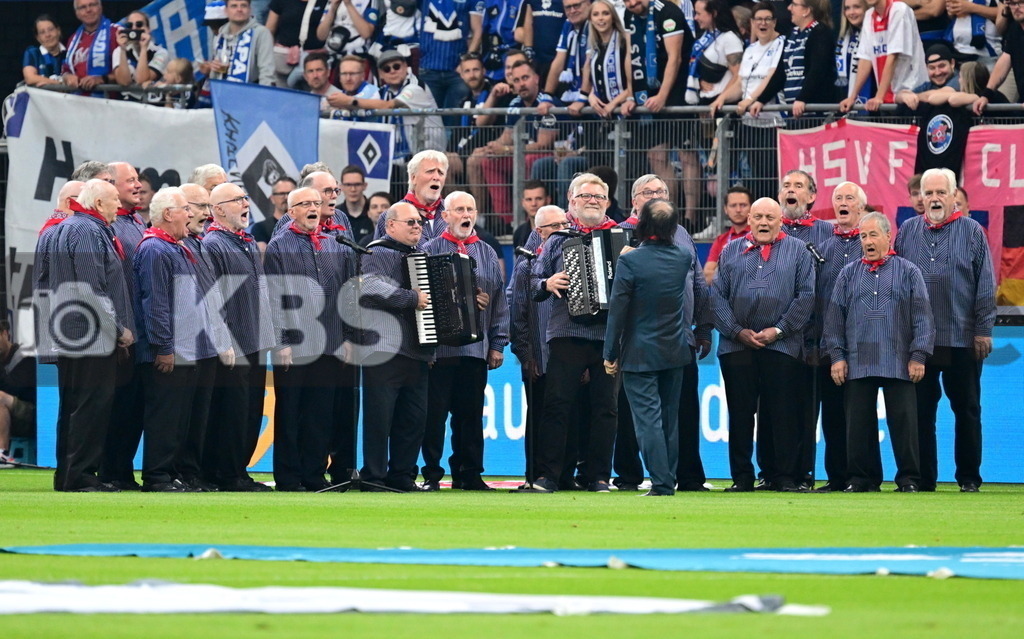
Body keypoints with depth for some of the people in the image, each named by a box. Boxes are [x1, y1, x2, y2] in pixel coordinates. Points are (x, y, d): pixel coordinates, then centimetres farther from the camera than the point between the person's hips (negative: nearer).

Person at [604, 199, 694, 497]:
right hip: (675, 354, 5)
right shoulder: (683, 257, -2)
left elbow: (617, 310, -14)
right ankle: (669, 479, 19)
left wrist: (611, 354, -5)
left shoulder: (629, 262, -17)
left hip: (639, 354, -5)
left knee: (648, 419, -5)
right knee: (670, 419, 14)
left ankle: (661, 483, -12)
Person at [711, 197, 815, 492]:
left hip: (781, 345, -2)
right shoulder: (731, 251, 13)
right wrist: (737, 331, -5)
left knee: (783, 413, -2)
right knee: (740, 413, 2)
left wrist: (778, 330, -7)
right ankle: (741, 477, 7)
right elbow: (717, 295, 7)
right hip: (736, 345, 2)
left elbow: (806, 296, 2)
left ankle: (786, 477, 2)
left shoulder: (797, 251, 8)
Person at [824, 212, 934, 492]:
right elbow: (835, 318, 12)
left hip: (898, 363, -2)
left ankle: (909, 478, 3)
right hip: (857, 362, 2)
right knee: (859, 422, 3)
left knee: (903, 421, -3)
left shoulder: (908, 272, 7)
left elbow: (922, 318, 4)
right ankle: (861, 477, 10)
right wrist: (837, 355, 3)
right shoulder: (849, 274, 13)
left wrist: (918, 356, -4)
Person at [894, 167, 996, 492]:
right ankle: (923, 478, 9)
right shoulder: (908, 232, 9)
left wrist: (983, 330, -4)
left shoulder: (972, 232, 3)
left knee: (967, 410, 4)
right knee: (921, 411, 4)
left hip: (962, 340, -2)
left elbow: (985, 285, 2)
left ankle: (969, 477, 11)